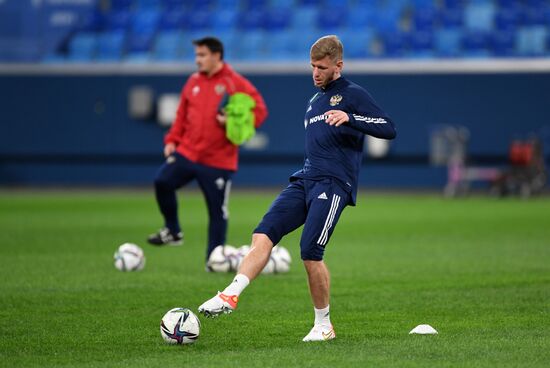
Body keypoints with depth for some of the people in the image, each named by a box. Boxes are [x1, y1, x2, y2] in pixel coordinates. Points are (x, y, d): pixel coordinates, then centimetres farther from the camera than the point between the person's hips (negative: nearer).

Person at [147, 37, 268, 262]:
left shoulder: (235, 83, -5)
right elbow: (182, 115, 17)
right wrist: (172, 140, 6)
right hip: (187, 152, 4)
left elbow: (259, 110, -5)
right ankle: (172, 232, 4)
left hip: (218, 161, -4)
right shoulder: (193, 82, 10)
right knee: (162, 182, -14)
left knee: (217, 210, 1)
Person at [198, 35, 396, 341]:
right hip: (305, 179, 7)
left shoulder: (353, 95, 0)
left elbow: (390, 129, -11)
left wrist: (349, 117, -23)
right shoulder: (315, 100, 24)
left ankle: (324, 325, 1)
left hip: (333, 184, -7)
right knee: (263, 234, -14)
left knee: (310, 253, -15)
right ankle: (231, 296, -26)